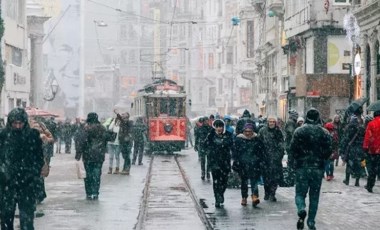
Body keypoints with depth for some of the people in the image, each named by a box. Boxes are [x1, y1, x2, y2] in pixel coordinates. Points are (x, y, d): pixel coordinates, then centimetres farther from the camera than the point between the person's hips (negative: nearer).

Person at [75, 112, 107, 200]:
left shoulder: (86, 129, -12)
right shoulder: (102, 129, 5)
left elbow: (81, 143, -14)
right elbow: (105, 141, 12)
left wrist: (78, 155, -11)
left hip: (88, 155, -4)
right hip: (99, 155, 4)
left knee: (88, 174, 6)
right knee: (97, 175, 7)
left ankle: (89, 194, 7)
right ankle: (95, 193, 5)